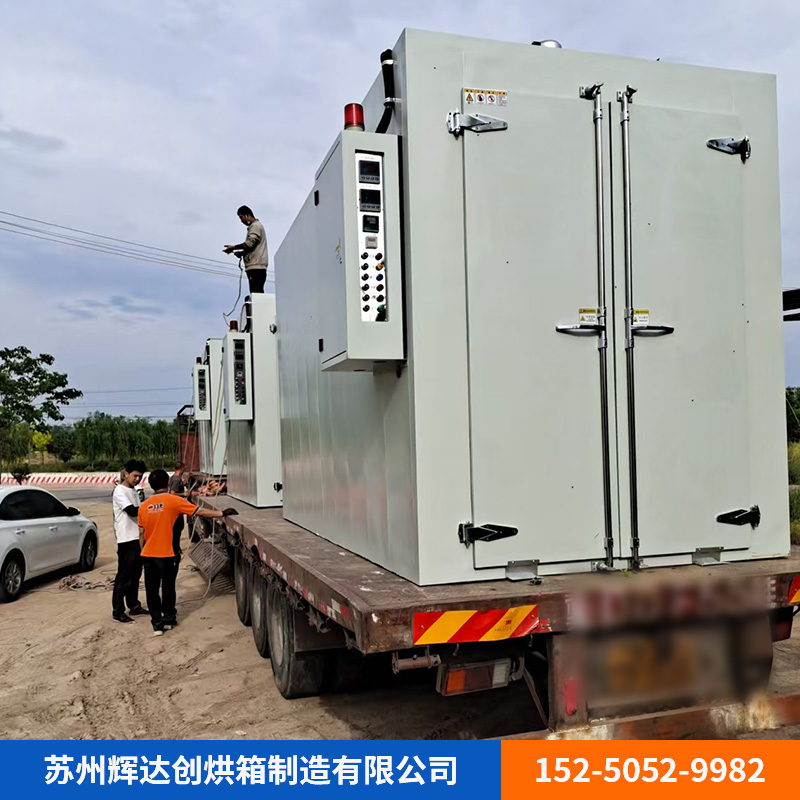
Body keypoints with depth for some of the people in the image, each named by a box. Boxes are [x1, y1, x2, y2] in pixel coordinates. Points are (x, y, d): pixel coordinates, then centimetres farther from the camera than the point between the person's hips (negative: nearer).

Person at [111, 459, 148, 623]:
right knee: (124, 575, -5)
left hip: (137, 538, 9)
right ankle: (118, 611, 1)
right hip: (126, 539, -9)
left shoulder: (134, 491, 16)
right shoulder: (119, 491, -11)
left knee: (135, 574, 15)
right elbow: (132, 511, -22)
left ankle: (134, 606, 24)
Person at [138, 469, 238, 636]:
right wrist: (222, 514, 0)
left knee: (152, 590, 12)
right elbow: (200, 512, -8)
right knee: (168, 587, 14)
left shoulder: (144, 506, 3)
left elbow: (141, 533, 8)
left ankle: (157, 623, 14)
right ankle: (168, 618, 27)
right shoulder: (173, 500, -9)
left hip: (147, 554, 3)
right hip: (166, 554, -3)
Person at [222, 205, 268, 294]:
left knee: (256, 295, -17)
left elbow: (250, 243, -15)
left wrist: (233, 247, -7)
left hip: (256, 267, -10)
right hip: (255, 267, 10)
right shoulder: (254, 227, 27)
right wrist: (242, 253, 14)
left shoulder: (256, 226, -2)